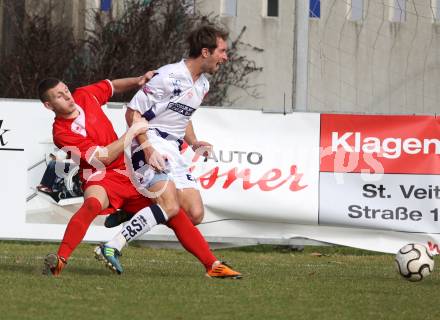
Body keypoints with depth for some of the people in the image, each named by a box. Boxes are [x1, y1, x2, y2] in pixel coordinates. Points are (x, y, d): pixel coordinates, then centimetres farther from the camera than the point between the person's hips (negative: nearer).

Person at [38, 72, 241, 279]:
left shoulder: (85, 96, 1)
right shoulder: (62, 133, -18)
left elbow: (112, 86, 23)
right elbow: (104, 157, -22)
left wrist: (138, 81, 6)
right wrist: (132, 132, -19)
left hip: (130, 174, 7)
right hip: (101, 178, -6)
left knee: (175, 214, 0)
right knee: (93, 204, -41)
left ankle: (212, 265, 8)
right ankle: (59, 260, -44)